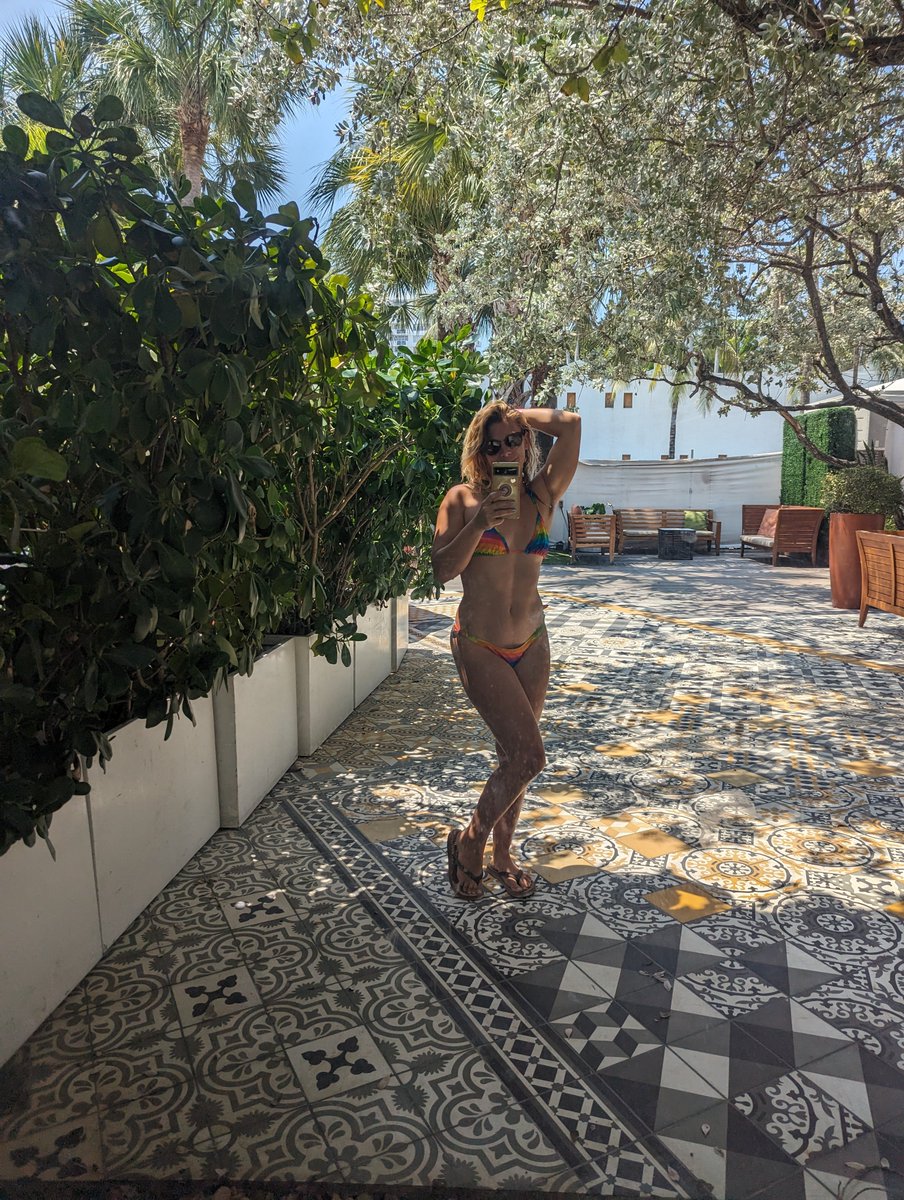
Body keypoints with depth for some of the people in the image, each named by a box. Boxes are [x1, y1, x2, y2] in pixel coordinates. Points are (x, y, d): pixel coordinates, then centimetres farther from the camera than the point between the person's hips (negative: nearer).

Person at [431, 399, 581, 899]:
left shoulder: (541, 496, 2)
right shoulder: (463, 499, -4)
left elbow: (570, 424, -10)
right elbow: (442, 570, -12)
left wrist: (519, 417, 2)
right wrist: (479, 525, -23)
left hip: (531, 644, 4)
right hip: (479, 646, -4)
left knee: (513, 754, 12)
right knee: (528, 754, -11)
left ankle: (501, 854, 31)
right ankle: (470, 840, 13)